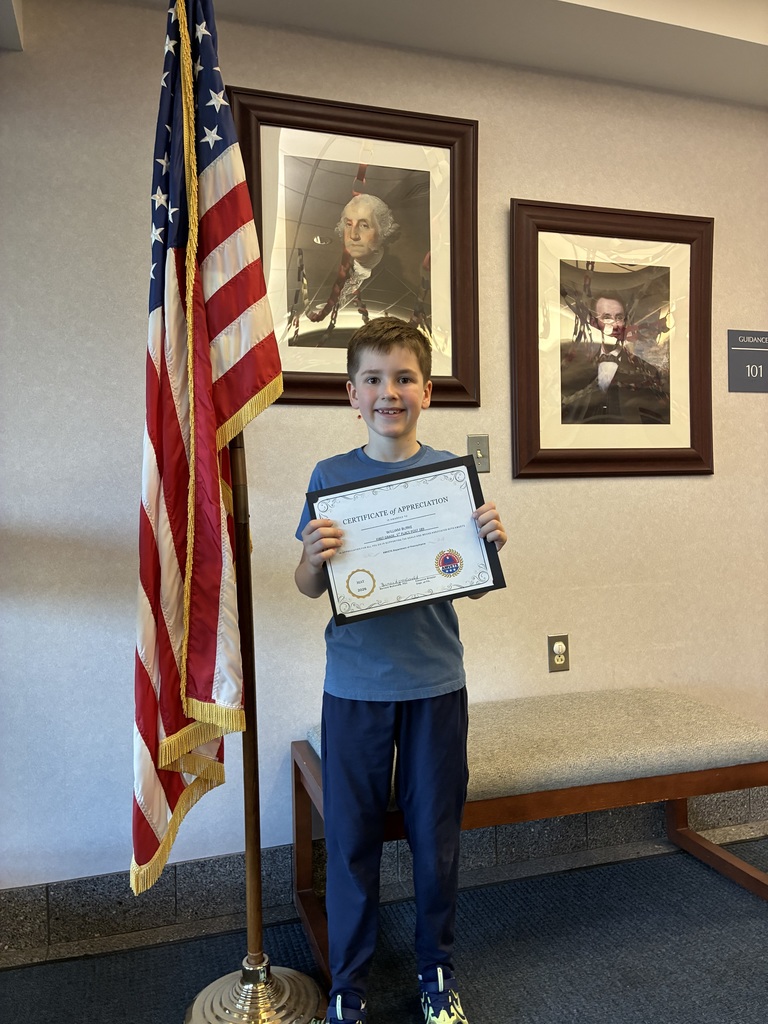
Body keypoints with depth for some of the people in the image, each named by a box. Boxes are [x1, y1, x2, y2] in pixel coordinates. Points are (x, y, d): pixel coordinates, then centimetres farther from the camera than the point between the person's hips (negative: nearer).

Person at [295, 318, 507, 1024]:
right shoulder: (331, 476, -2)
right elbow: (310, 588, 1)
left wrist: (491, 543, -16)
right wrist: (314, 558, -20)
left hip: (436, 682, 1)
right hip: (355, 686, 0)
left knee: (437, 834, 14)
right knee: (351, 838, 11)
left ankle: (436, 966, 39)